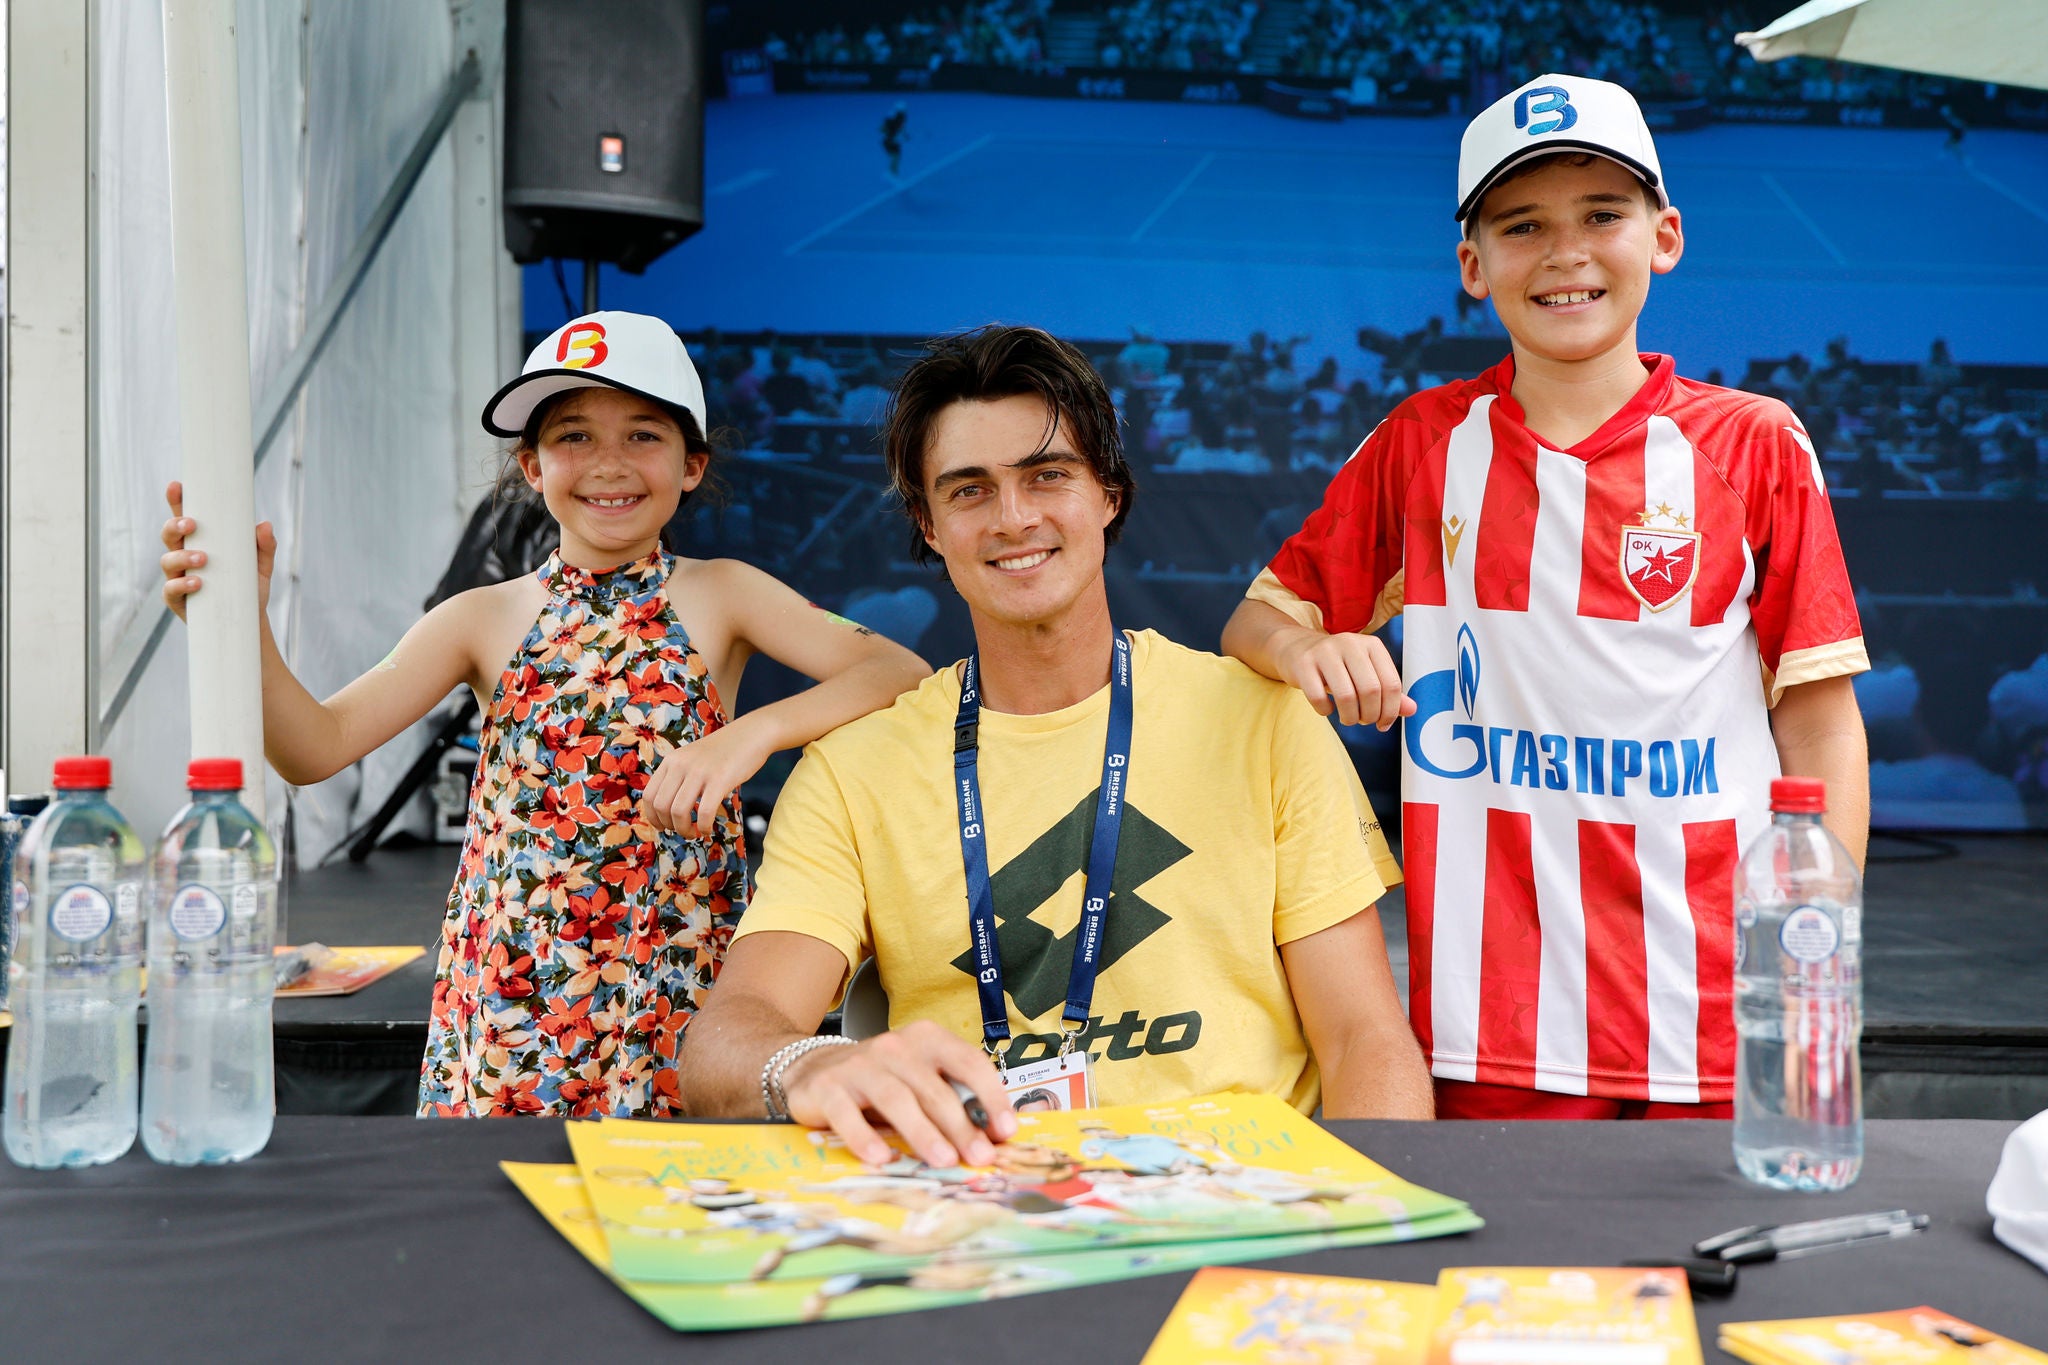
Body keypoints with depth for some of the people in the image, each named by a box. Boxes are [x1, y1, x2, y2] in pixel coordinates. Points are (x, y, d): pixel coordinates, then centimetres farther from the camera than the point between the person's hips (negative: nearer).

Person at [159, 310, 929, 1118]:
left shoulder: (717, 598, 0)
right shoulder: (484, 619, 5)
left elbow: (904, 673, -12)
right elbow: (317, 747, -3)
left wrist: (756, 731, -27)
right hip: (507, 1008, 2)